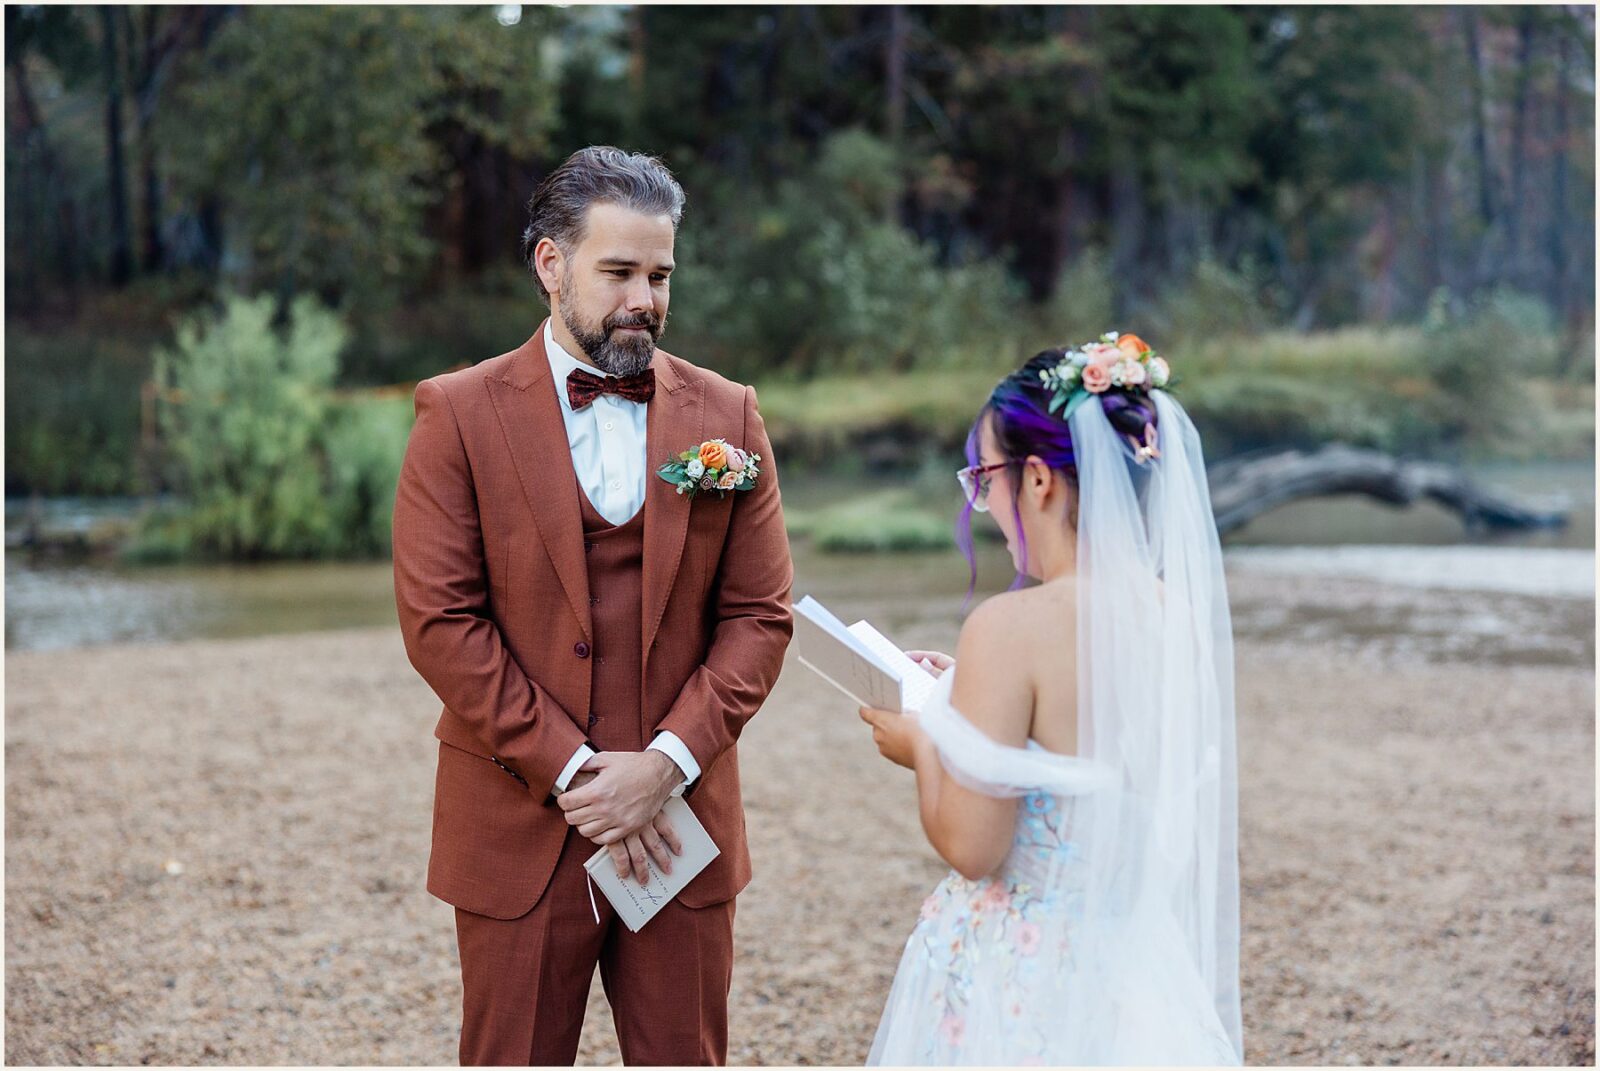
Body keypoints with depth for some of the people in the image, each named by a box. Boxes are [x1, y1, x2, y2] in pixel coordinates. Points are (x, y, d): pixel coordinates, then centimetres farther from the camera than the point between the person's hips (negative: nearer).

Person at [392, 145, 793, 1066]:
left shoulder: (727, 418, 4)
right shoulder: (461, 416, -3)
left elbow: (760, 614, 2)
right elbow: (439, 620, -9)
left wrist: (667, 763, -11)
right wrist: (570, 773, -13)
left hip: (681, 823, 2)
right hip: (520, 830, -2)